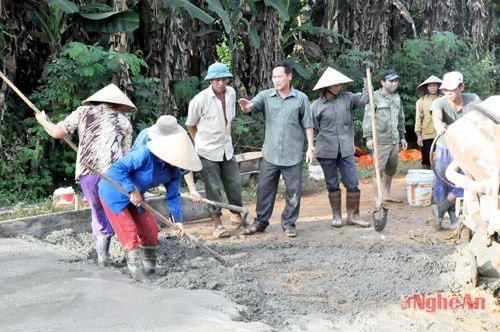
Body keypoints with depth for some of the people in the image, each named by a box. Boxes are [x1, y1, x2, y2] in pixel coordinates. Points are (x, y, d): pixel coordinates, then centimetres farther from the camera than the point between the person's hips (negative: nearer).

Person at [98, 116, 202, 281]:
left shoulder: (173, 171, -11)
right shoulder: (145, 154, -35)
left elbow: (173, 196, -1)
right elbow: (117, 168, -34)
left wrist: (177, 220, -9)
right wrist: (132, 190, -33)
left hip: (135, 197, 8)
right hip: (113, 193, -8)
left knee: (150, 230, 8)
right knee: (129, 231, -11)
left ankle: (149, 267, 24)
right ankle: (137, 272, -2)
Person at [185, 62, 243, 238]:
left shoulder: (231, 93, -2)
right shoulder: (200, 100, -18)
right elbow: (190, 125, -4)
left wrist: (225, 137, 14)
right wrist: (202, 143, 1)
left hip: (227, 149, 5)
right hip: (208, 151, -5)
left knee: (234, 183, 12)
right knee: (213, 187, 1)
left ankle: (237, 215, 31)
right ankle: (217, 223, 13)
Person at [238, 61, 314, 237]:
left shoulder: (301, 98, -1)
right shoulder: (266, 96, 1)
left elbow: (308, 125, 3)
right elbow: (251, 106, -15)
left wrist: (310, 147, -2)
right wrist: (245, 106, -39)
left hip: (293, 155, -1)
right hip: (270, 154, 1)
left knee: (293, 191, 6)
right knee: (264, 189, 9)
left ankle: (289, 223, 20)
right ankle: (260, 221, 23)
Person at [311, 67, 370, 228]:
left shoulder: (346, 98, 3)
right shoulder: (316, 105, -2)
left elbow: (363, 99, -10)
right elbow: (313, 130, 5)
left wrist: (367, 79, -11)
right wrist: (315, 147, 3)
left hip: (346, 150, 2)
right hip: (326, 152, -1)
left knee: (352, 184, 0)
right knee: (332, 185, 9)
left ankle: (353, 215, 12)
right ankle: (337, 216, 21)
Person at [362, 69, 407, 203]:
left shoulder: (397, 98, 13)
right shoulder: (374, 97, -7)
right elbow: (367, 118, -9)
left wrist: (402, 137, 20)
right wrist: (368, 137, -14)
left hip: (395, 140, 7)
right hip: (380, 140, -7)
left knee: (391, 169, 12)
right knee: (379, 169, -6)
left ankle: (386, 194, 24)